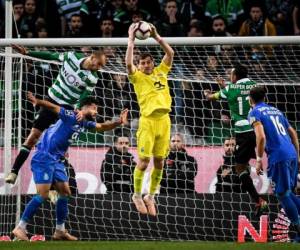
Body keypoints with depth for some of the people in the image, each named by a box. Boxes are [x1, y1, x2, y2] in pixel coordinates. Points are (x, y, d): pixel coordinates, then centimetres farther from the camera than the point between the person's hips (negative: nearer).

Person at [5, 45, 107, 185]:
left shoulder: (92, 79, -14)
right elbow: (50, 56, 6)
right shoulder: (71, 56, -8)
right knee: (34, 135, -2)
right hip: (51, 100, 2)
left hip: (67, 109, -2)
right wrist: (27, 53, 6)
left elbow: (84, 99, -17)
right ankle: (14, 172, 2)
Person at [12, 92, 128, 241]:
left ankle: (60, 231, 18)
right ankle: (20, 228, -9)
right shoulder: (71, 117, -14)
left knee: (65, 193, 10)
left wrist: (118, 122, 8)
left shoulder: (85, 123, 12)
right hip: (44, 158, -10)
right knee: (42, 195, -14)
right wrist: (37, 102, -42)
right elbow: (54, 107, -25)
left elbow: (102, 127, 24)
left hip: (56, 160, 10)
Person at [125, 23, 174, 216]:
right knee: (144, 161, -6)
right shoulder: (138, 76, 6)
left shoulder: (161, 72, 17)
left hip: (164, 120, 4)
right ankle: (137, 195, 10)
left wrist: (156, 36, 9)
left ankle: (151, 197, 18)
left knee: (159, 162, 6)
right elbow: (128, 63, -11)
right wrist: (131, 39, -7)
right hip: (148, 120, -4)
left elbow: (170, 53, 14)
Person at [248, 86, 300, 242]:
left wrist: (259, 160, -8)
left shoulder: (255, 113, 0)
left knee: (282, 194, -1)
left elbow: (261, 137, -14)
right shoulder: (276, 111, 22)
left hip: (278, 157, -7)